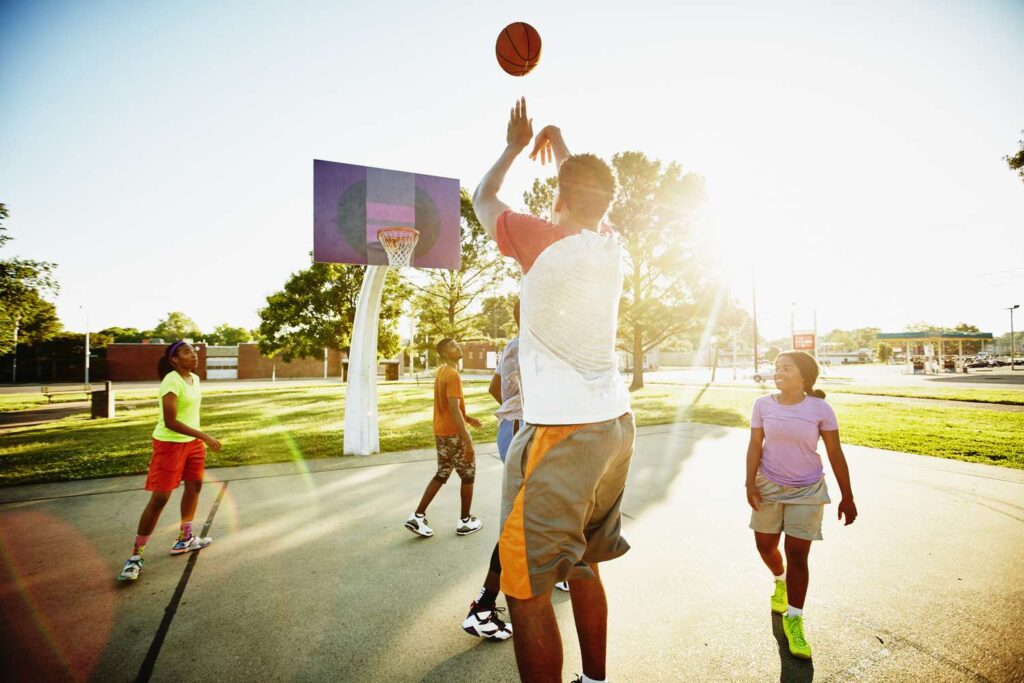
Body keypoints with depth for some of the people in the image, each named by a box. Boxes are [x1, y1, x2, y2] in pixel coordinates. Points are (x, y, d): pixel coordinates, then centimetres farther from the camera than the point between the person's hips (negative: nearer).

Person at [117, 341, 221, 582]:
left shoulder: (194, 378, 5)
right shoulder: (172, 382, -21)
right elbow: (170, 422, -25)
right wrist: (204, 437, -26)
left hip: (192, 442, 9)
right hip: (169, 444, -9)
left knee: (195, 485, 15)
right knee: (160, 498, -5)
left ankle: (185, 539, 31)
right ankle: (136, 555, 9)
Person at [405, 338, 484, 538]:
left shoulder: (441, 372, 11)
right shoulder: (453, 375, -19)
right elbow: (454, 410, -25)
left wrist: (467, 418, 21)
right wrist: (468, 441, -25)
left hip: (440, 432, 9)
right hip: (453, 433, -9)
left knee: (442, 474, 16)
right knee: (468, 475, 7)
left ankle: (418, 516, 13)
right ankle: (465, 521, 17)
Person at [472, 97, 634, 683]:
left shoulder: (543, 241, -10)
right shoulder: (610, 245, 7)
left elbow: (483, 199, 10)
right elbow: (593, 196, 30)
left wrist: (516, 145, 25)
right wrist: (559, 142, 43)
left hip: (560, 432, -8)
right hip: (615, 424, 8)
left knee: (527, 590, 2)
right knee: (584, 566, 23)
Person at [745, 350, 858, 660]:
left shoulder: (820, 409, -11)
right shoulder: (763, 405, -6)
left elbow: (835, 455, -5)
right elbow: (755, 446, -5)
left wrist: (847, 497, -1)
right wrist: (750, 485, -11)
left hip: (807, 492, -2)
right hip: (769, 487, 2)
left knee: (797, 555, 0)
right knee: (765, 546, 14)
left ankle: (793, 620, 15)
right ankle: (780, 582, 46)